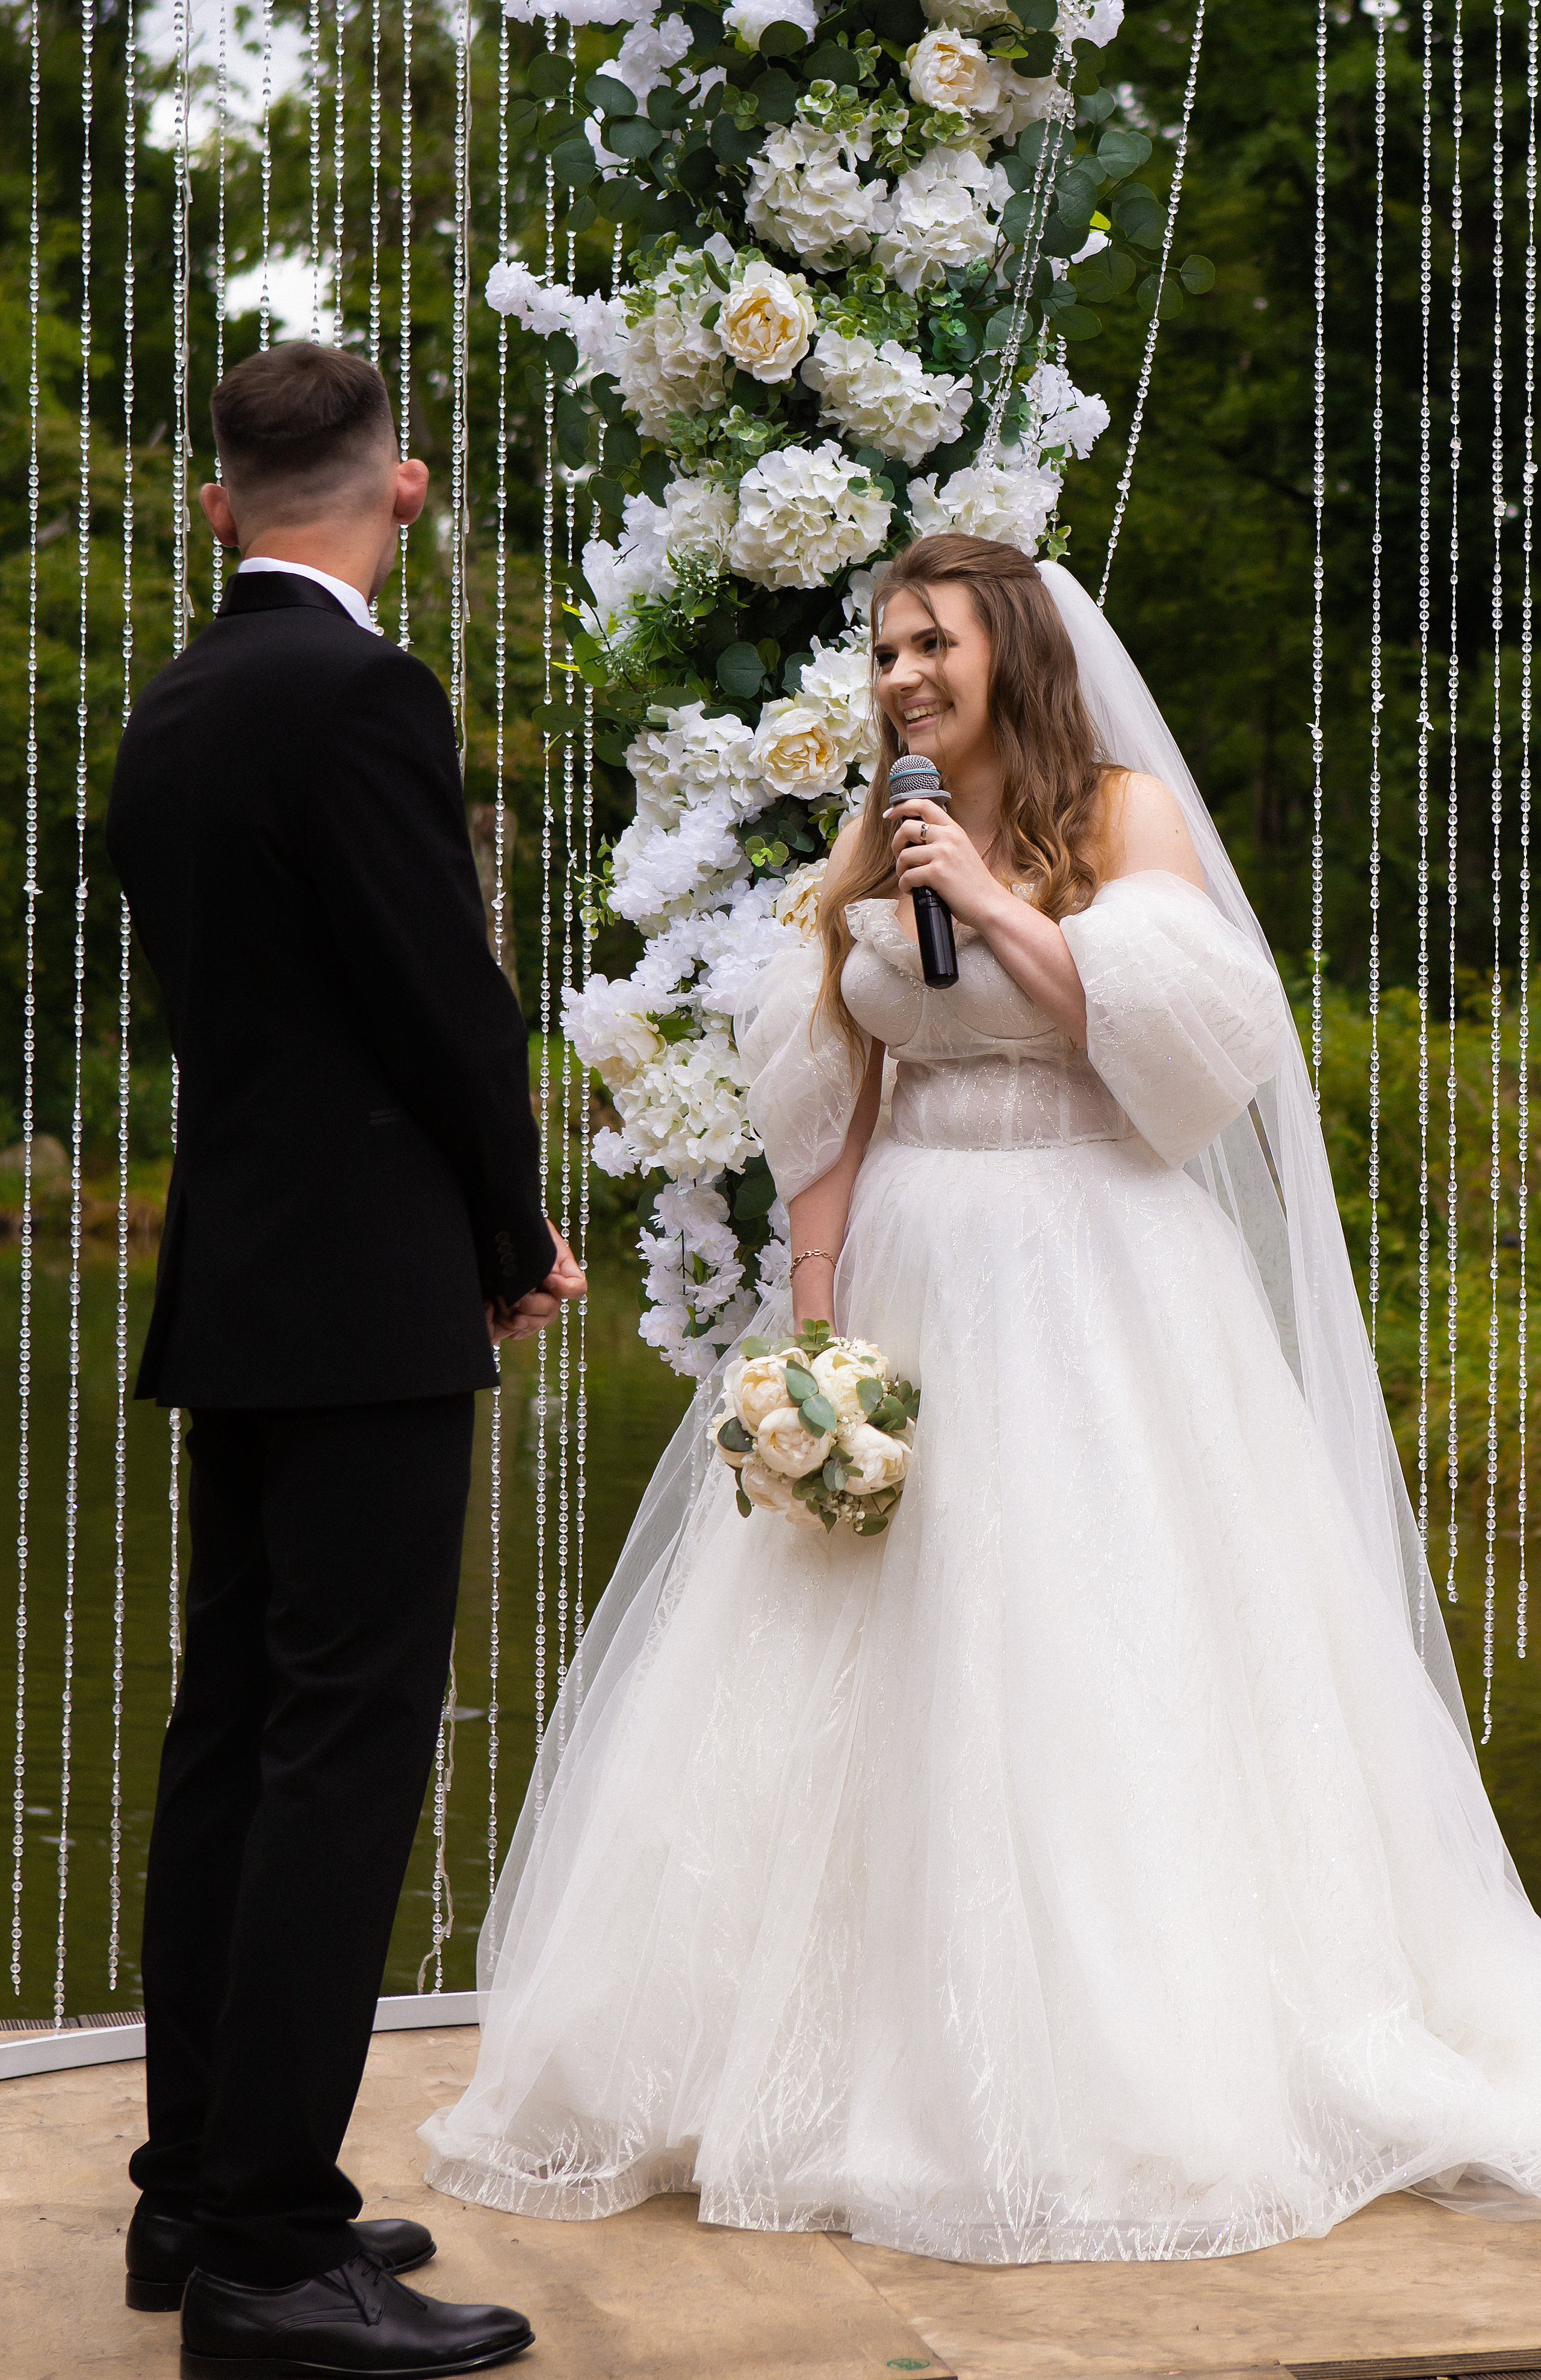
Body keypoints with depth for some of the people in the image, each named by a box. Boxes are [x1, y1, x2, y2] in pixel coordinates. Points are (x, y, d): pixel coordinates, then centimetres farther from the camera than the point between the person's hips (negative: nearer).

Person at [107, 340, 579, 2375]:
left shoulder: (172, 714, 13)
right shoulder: (363, 693, -13)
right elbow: (450, 999, -14)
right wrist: (520, 1244, 2)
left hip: (233, 1285, 9)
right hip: (366, 1290, -9)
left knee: (232, 1736, 12)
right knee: (347, 1747, -7)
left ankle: (201, 2191, 20)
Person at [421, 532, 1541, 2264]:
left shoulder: (1127, 810, 1)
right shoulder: (872, 851, 12)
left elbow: (1176, 1036, -12)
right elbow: (829, 1112, 9)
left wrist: (994, 903, -14)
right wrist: (812, 1332, 1)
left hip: (1097, 1288, -4)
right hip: (911, 1288, 4)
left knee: (1101, 1657, -4)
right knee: (882, 1667, 3)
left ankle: (1134, 2072, 8)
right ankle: (881, 2069, 12)